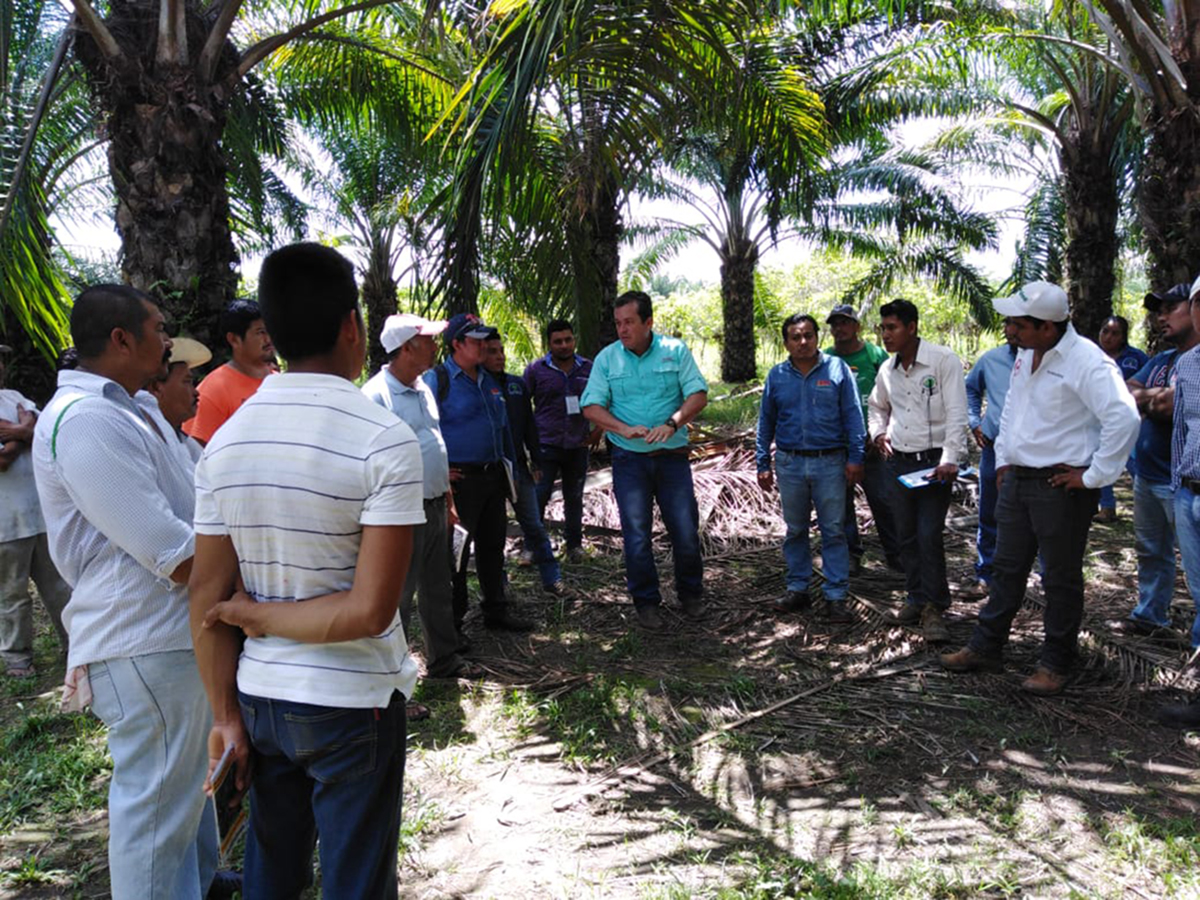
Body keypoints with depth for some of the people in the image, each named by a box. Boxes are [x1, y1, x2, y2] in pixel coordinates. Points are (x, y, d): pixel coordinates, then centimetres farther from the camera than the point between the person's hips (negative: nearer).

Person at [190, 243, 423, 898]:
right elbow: (370, 611, -22)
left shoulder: (225, 440, -3)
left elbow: (207, 594, 0)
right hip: (352, 703, -5)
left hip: (258, 697, 5)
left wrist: (225, 714, 7)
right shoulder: (384, 440, -18)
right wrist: (255, 613, -9)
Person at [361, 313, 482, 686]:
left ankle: (443, 658, 38)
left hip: (435, 507, 8)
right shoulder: (376, 395, -16)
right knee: (397, 598, 0)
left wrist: (448, 500, 20)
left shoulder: (424, 389, 12)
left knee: (438, 589, 21)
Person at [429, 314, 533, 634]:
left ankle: (495, 610, 29)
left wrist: (510, 469, 20)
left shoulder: (488, 380, 14)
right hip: (459, 480, -7)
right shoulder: (437, 379, -9)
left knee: (492, 546, 16)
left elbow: (503, 428, 22)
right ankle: (451, 622, 13)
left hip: (492, 476, 7)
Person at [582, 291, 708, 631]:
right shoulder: (607, 358, 1)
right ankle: (646, 602, 20)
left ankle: (690, 594, 27)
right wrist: (625, 429, -19)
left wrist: (672, 424, -21)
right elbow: (591, 407, -3)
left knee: (686, 529, 4)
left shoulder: (675, 351, -1)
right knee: (636, 533, 4)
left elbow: (698, 394, -5)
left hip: (672, 455, 0)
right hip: (629, 459, 1)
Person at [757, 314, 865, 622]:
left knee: (834, 530, 1)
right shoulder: (777, 376, 7)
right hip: (790, 463, 3)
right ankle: (798, 589, 22)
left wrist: (855, 458, -6)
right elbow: (766, 422, 12)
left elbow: (853, 416, -1)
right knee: (795, 530, 11)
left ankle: (836, 596, 8)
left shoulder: (837, 369, 0)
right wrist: (763, 464, 9)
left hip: (830, 462, -2)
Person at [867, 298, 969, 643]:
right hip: (899, 461, 6)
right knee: (906, 536, 11)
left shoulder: (943, 360, -11)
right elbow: (877, 405, 28)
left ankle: (934, 609, 2)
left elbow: (956, 413, -15)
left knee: (929, 535, -10)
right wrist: (878, 432, 9)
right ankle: (917, 600, 24)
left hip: (934, 460, -6)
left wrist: (950, 460, -23)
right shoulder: (887, 369, 8)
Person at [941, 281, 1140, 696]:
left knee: (1061, 579, 7)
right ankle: (985, 647, 28)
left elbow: (1124, 418, -26)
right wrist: (1003, 459, 16)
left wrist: (1094, 476, -20)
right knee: (1007, 569, 17)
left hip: (1061, 487, -8)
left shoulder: (1087, 361, -19)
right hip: (1017, 480, 8)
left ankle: (1055, 664, 21)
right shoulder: (1025, 355, 8)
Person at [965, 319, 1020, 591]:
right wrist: (974, 421, 14)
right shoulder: (990, 359, 8)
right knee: (990, 514, 12)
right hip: (994, 446, 3)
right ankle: (986, 573, 25)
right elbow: (971, 388, 24)